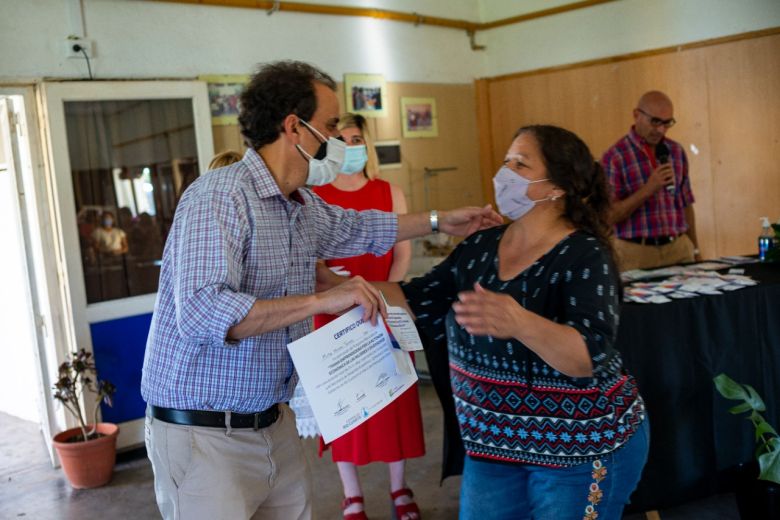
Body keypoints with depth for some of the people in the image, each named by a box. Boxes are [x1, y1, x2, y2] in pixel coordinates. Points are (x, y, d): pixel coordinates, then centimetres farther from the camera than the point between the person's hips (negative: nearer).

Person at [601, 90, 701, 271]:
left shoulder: (676, 151, 9)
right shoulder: (614, 157, -8)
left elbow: (685, 204, 14)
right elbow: (610, 215, -12)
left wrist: (695, 249, 14)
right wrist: (648, 189, -21)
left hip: (679, 249, 4)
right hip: (637, 253, -4)